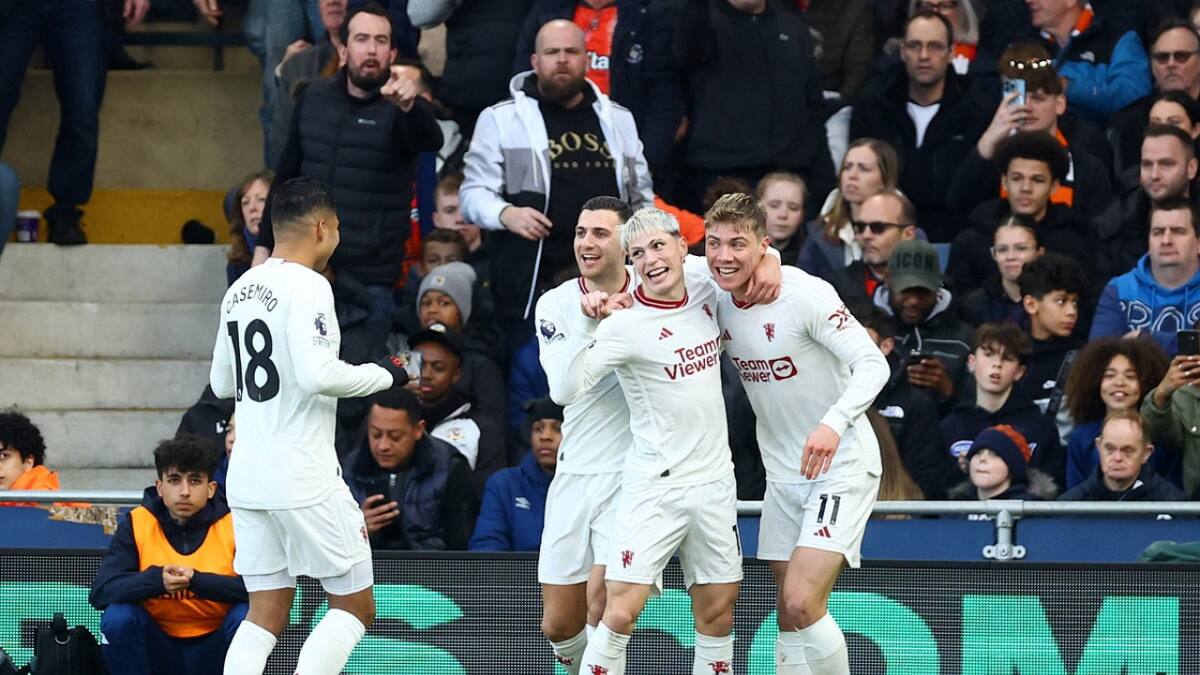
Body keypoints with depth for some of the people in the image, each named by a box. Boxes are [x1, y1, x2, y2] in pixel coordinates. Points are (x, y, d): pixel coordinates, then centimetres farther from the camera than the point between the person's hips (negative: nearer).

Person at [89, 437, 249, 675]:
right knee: (117, 617, -27)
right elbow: (100, 592, -16)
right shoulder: (136, 524, -6)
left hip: (212, 653, -1)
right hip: (160, 653, 1)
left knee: (246, 615, -29)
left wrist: (197, 580, -32)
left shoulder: (232, 524, -8)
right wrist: (156, 579, -33)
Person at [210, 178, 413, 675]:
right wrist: (385, 374, -8)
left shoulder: (240, 290, 13)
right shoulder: (307, 287, -12)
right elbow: (319, 374, -23)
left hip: (247, 479, 8)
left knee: (265, 615, 9)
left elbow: (221, 383, 21)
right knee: (354, 607, 2)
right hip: (304, 482, -8)